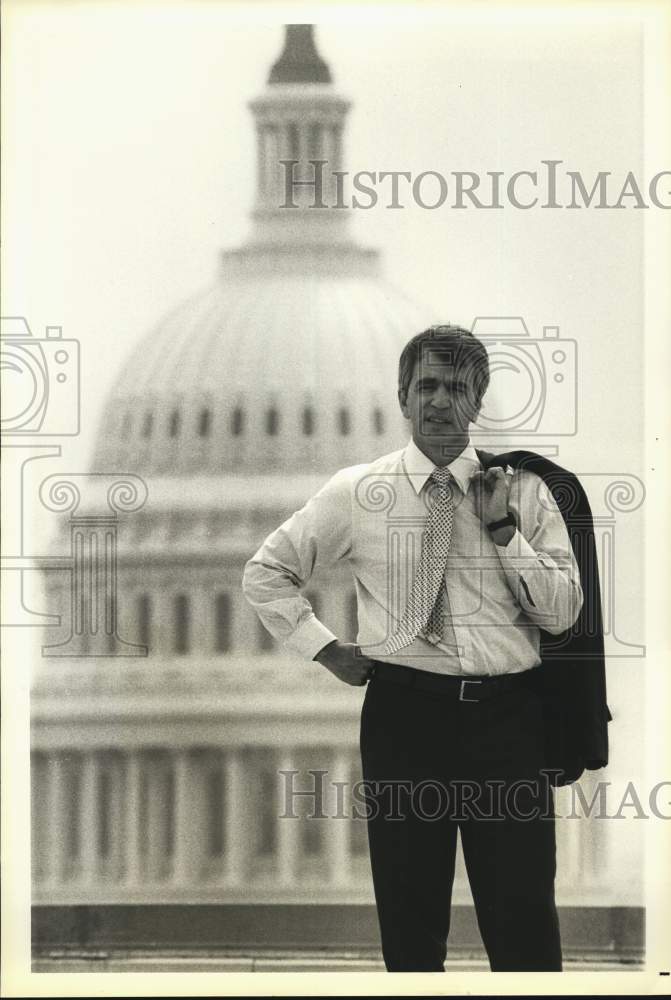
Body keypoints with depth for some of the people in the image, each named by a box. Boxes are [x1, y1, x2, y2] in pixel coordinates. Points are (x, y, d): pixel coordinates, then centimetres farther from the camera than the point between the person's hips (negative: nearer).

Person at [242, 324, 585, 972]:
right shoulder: (357, 492, 6)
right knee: (410, 917, 6)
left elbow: (562, 613, 1)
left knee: (525, 914, -3)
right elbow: (265, 573, 14)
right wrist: (326, 651, 6)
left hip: (506, 716, 0)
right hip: (404, 715, 0)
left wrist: (503, 528, -7)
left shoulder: (523, 490, 6)